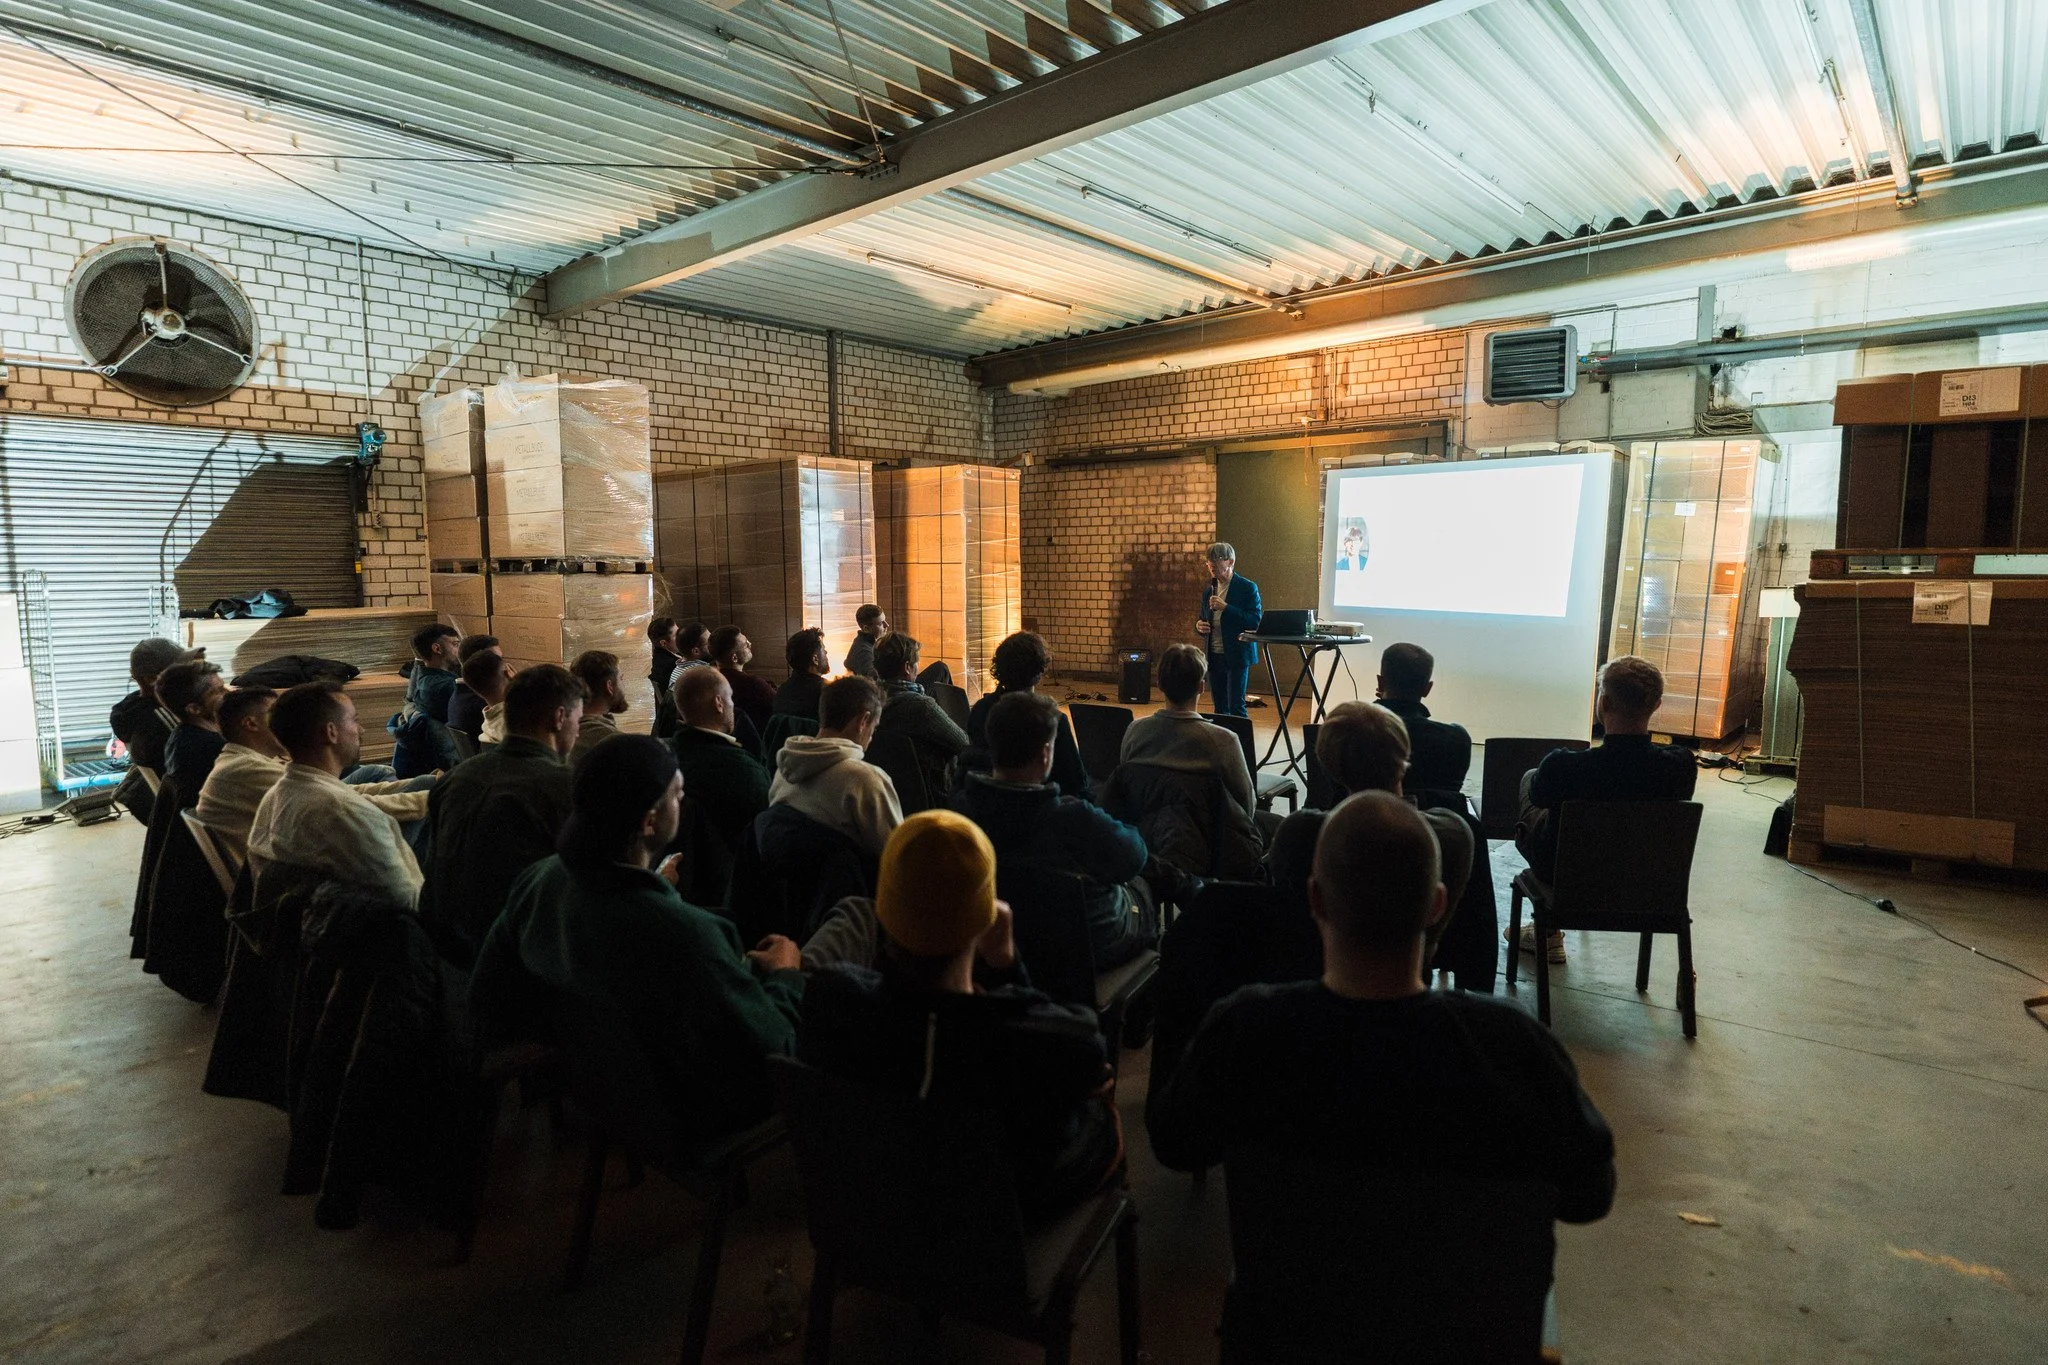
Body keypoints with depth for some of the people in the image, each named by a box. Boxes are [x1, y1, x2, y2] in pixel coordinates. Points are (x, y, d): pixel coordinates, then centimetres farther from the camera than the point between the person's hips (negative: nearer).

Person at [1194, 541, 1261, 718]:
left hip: (1237, 656, -6)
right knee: (1220, 708, 9)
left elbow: (1256, 621, -14)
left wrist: (1225, 607, -22)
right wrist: (1199, 626, -2)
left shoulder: (1247, 588, -5)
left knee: (1235, 705, -8)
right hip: (1214, 657, 6)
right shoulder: (1208, 591, 14)